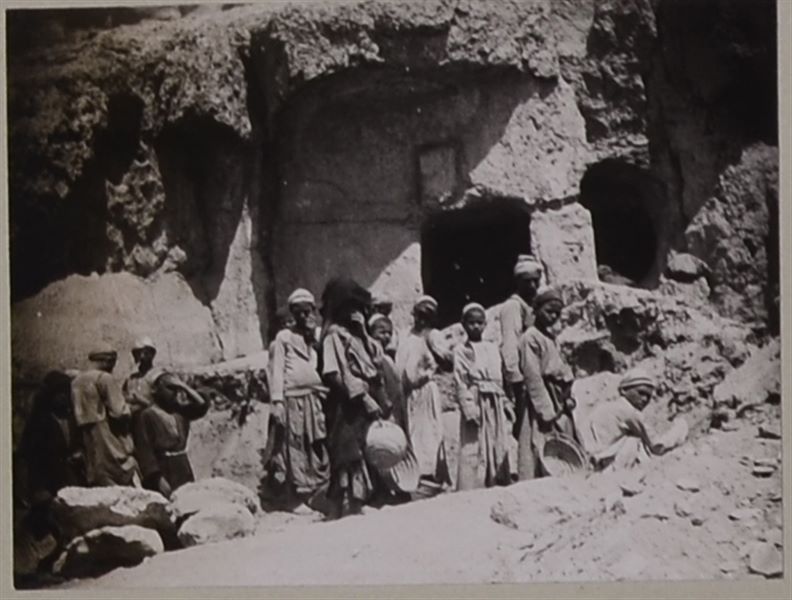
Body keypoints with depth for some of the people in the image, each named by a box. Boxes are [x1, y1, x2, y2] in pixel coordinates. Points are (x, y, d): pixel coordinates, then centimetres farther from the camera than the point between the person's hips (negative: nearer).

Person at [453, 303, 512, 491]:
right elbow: (460, 384, -7)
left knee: (499, 452, 5)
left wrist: (505, 405, 10)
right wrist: (470, 410, -16)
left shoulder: (492, 349, 15)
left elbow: (500, 380, 16)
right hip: (476, 406, -5)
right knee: (473, 455, -8)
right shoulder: (461, 351, 0)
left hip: (495, 407, 5)